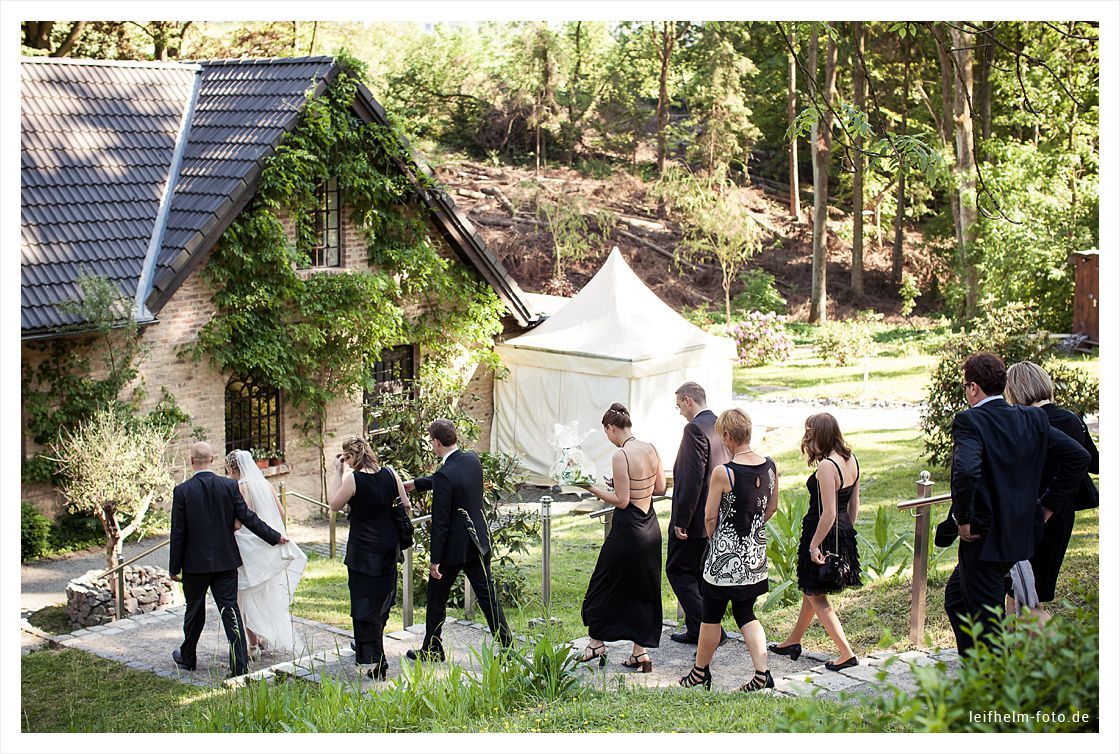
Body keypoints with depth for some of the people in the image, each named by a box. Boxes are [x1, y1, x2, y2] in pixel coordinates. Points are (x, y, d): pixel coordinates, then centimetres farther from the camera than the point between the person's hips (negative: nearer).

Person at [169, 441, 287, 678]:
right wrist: (274, 537, 7)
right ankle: (240, 665, -5)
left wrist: (174, 567, 0)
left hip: (195, 562, -1)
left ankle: (187, 657, 33)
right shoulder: (229, 486, -5)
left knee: (194, 612, 14)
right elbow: (247, 517, -4)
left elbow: (178, 532, -8)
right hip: (226, 561, 1)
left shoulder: (182, 491, -10)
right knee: (230, 610, 1)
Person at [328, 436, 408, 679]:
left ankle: (372, 662, 1)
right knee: (383, 598, 20)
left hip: (363, 549, -5)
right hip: (389, 546, 5)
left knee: (365, 604, 3)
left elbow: (334, 505, -5)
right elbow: (405, 505, 2)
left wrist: (338, 473, -4)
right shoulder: (390, 474, -3)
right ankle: (367, 647, 38)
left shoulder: (352, 479, -17)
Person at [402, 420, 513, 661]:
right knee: (487, 595, 11)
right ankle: (507, 645, 10)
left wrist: (435, 560, -14)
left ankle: (432, 650, 24)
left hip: (454, 546, -7)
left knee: (437, 598, 12)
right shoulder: (472, 459, -1)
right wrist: (416, 483, 26)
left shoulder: (444, 476, -23)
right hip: (478, 541, 7)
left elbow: (440, 522, -21)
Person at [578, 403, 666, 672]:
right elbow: (660, 488, 10)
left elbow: (621, 500, -18)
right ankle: (641, 653, 16)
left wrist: (592, 488, -8)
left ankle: (596, 644, 23)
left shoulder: (621, 456, -18)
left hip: (628, 529, -7)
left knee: (605, 586, 11)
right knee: (643, 590, 14)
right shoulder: (651, 449, 3)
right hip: (651, 527, 7)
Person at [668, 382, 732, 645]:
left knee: (678, 570, 2)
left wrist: (681, 521, -19)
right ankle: (696, 629, 22)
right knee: (698, 573, 18)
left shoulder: (695, 429, -19)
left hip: (694, 517, -9)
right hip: (716, 517, 9)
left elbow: (692, 478, -24)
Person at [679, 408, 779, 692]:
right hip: (755, 552, 6)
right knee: (745, 613, 17)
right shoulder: (770, 467, -3)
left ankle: (701, 672, 26)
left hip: (725, 553, -6)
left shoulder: (723, 473, -20)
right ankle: (762, 672, 6)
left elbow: (710, 516, -12)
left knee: (711, 615, 11)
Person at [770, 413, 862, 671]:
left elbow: (828, 513, -25)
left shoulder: (826, 467, -24)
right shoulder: (851, 460, 3)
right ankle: (793, 641, 39)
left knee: (817, 597, 5)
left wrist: (814, 545, -19)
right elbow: (854, 504, 10)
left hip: (823, 533, -9)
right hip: (843, 533, 9)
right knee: (811, 590, 24)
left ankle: (847, 654, 3)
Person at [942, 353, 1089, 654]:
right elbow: (1078, 456, 7)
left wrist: (964, 520, -19)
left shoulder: (969, 421, -16)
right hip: (1021, 533, 8)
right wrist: (1047, 505, 12)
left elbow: (966, 471, -33)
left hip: (984, 538, -8)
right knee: (956, 596, 25)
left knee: (987, 622, 2)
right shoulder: (1033, 418, 5)